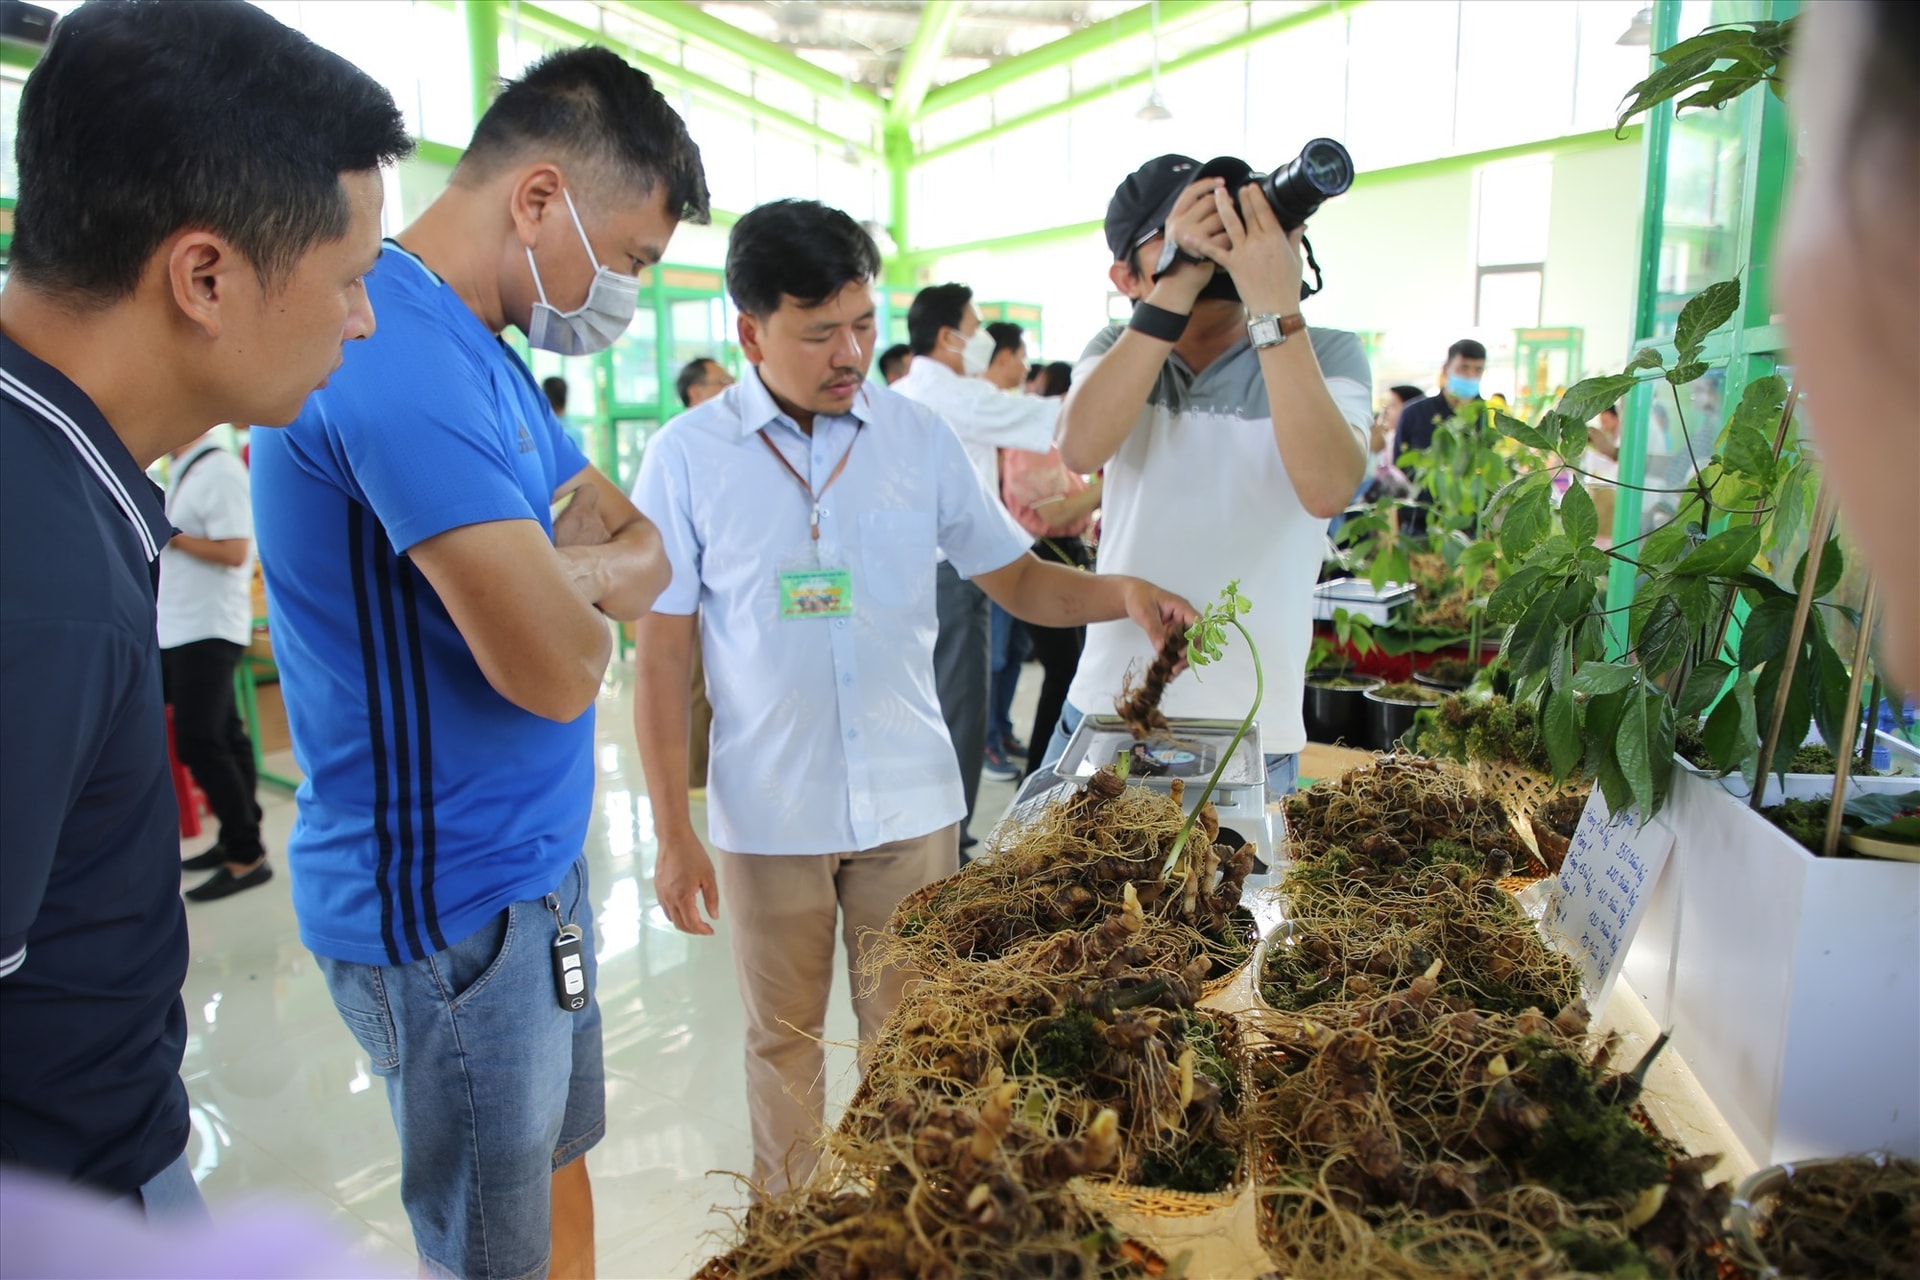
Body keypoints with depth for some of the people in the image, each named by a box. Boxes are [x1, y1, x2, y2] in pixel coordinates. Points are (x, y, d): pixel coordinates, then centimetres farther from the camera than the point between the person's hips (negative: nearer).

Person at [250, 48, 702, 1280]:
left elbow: (642, 547, 11)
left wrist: (561, 576, -12)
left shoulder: (479, 349, 9)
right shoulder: (404, 356, -25)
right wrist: (583, 601, -6)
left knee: (559, 1165, 24)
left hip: (531, 856, 9)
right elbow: (557, 669, -29)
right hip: (451, 903, -9)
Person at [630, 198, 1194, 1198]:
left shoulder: (918, 438, -1)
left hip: (911, 804, 2)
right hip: (766, 815, -1)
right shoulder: (687, 456, -6)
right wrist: (673, 833, -6)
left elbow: (1017, 580, 5)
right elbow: (661, 654, -4)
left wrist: (1122, 593, -15)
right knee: (783, 1042, 16)